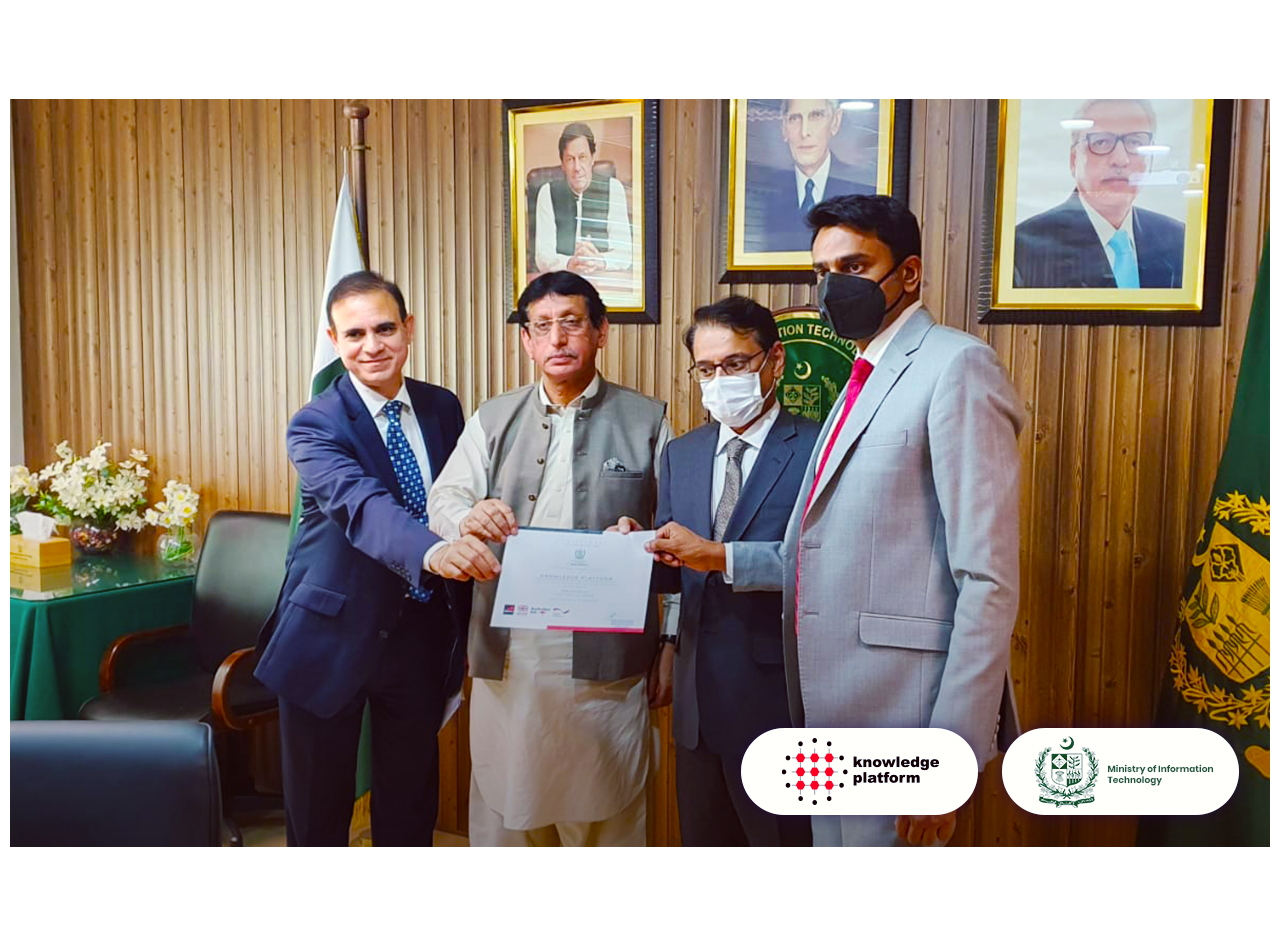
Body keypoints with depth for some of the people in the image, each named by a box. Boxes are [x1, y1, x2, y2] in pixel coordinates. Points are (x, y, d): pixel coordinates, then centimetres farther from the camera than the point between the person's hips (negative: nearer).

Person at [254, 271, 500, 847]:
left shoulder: (443, 409, 2)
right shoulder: (315, 426, -14)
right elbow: (362, 505, -34)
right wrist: (433, 550, -52)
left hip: (422, 632, 4)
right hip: (335, 633, -3)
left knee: (411, 803, 17)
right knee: (319, 807, 12)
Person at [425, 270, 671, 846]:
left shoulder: (646, 420, 4)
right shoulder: (492, 420, 12)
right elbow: (443, 499, 3)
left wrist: (670, 647, -4)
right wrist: (468, 517, -21)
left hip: (606, 659, -2)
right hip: (507, 656, 3)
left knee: (605, 816, 8)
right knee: (505, 807, 12)